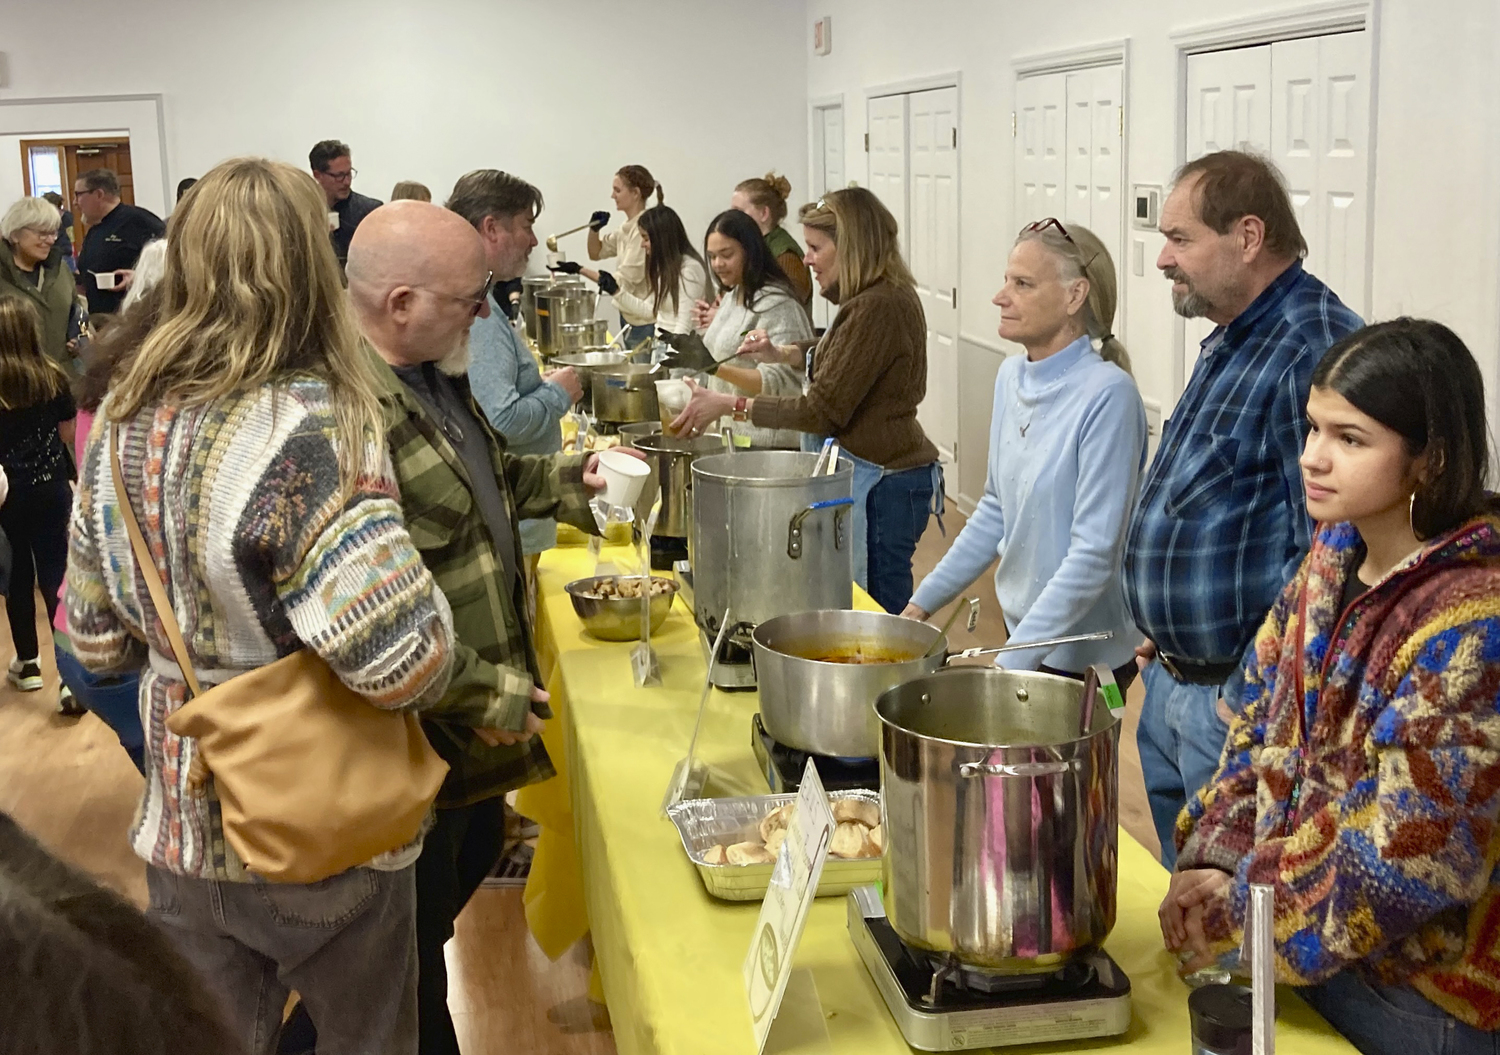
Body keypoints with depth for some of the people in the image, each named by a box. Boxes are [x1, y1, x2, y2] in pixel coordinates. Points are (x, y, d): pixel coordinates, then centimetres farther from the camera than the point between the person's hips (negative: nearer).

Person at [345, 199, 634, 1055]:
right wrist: (486, 694, -24)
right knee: (416, 930, 10)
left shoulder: (432, 374, 3)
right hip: (419, 740, -10)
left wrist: (569, 478, 9)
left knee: (475, 854, 28)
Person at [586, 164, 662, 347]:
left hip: (644, 323, -9)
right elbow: (596, 253, 20)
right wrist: (594, 229, 0)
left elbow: (624, 280, -21)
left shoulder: (645, 229, -19)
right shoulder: (627, 228, 7)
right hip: (629, 317, 9)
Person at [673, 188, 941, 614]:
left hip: (880, 481, -10)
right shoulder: (887, 297, 13)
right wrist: (781, 353, 18)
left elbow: (824, 409, -18)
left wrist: (731, 405, -13)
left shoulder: (876, 307, -18)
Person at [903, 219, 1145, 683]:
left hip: (1085, 657, -7)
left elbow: (1094, 554, -24)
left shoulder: (1107, 395, -22)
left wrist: (1009, 662, -24)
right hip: (1020, 632, 7)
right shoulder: (1011, 376, 2)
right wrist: (924, 600, 10)